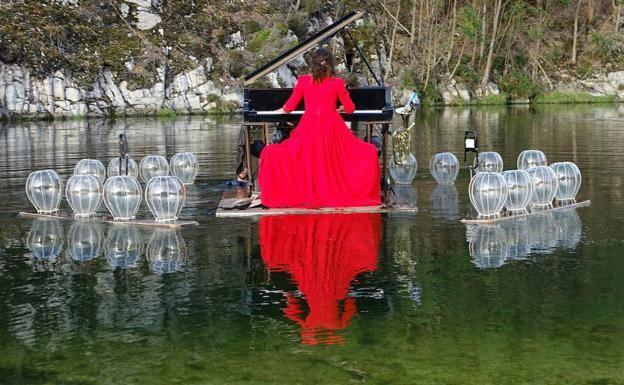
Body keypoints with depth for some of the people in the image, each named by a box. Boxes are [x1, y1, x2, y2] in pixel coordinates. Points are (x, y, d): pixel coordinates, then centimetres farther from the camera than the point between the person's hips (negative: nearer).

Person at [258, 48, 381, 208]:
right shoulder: (337, 82, 2)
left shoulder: (303, 80, 4)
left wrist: (281, 111, 33)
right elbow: (350, 108, 9)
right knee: (368, 153, 13)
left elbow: (290, 106, 11)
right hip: (331, 128, -1)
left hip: (309, 129, 1)